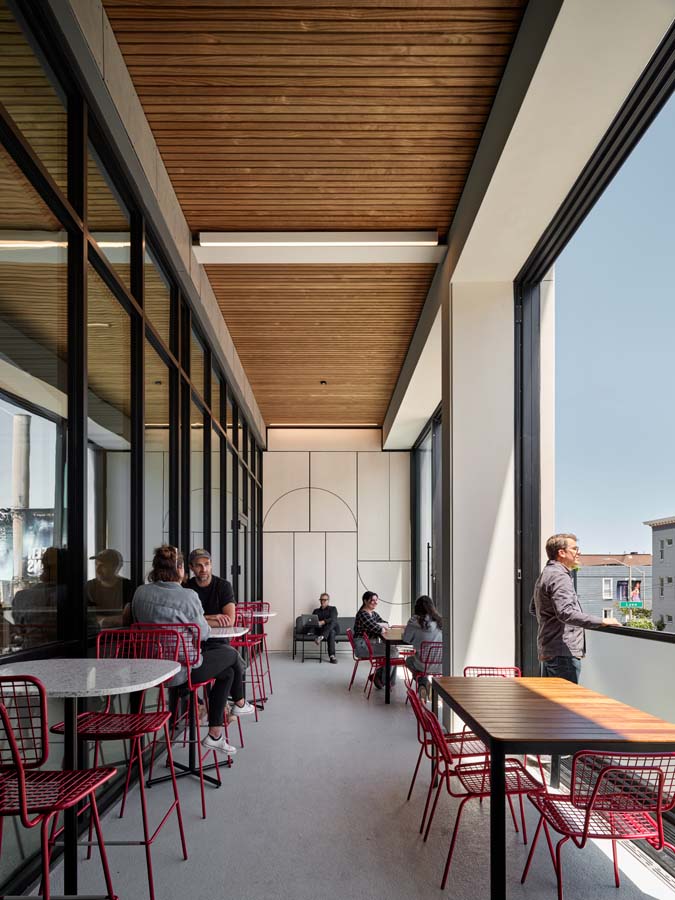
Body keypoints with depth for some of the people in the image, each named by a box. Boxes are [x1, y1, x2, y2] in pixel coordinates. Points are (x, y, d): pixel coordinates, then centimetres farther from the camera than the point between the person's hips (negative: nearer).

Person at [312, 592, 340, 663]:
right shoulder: (316, 611, 27)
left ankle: (321, 637, -63)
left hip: (334, 628, -1)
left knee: (332, 622, -41)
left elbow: (333, 619, -5)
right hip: (321, 630, 1)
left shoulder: (332, 609, 17)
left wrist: (322, 622, -23)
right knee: (331, 632, -39)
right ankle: (332, 656, -53)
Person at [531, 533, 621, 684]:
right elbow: (565, 613, -28)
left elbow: (533, 609, 30)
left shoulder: (546, 574, 19)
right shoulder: (559, 577, -15)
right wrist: (600, 621, -25)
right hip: (563, 652, -11)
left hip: (547, 651, 11)